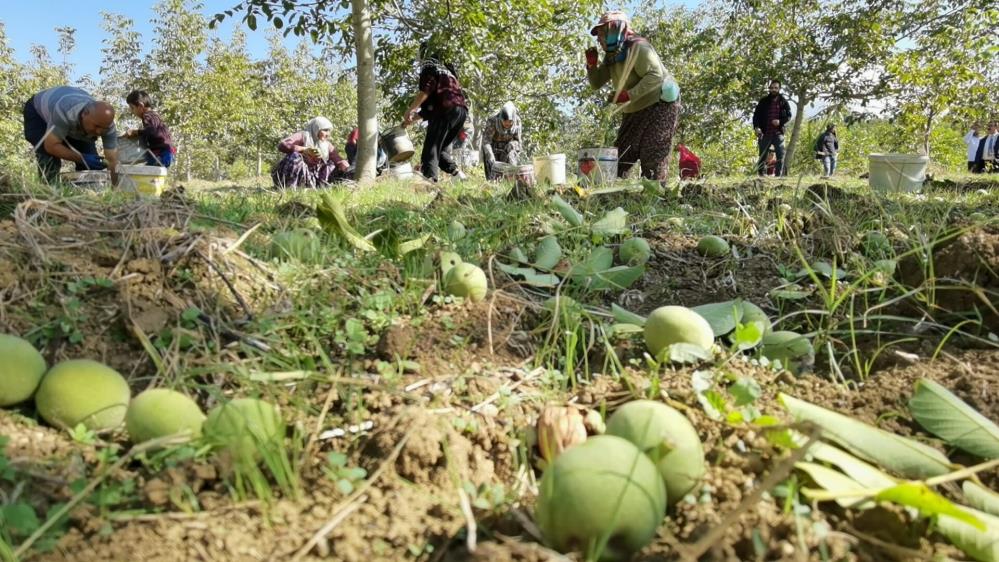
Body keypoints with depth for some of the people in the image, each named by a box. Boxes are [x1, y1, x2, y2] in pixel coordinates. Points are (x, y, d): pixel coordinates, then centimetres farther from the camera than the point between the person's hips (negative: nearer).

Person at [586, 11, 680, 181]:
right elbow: (596, 84, 15)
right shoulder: (611, 57, 10)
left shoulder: (637, 47, -17)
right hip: (636, 111, 9)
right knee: (620, 156, 7)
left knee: (653, 159, -14)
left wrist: (629, 94, -33)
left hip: (659, 105, -9)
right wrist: (592, 64, -4)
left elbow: (656, 76, -28)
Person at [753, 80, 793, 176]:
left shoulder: (783, 102, 5)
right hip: (765, 134, 0)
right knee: (762, 156, 5)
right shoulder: (763, 101, 5)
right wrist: (756, 127, -15)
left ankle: (779, 176, -4)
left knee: (781, 156, -7)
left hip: (778, 133, 0)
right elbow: (756, 115, 1)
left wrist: (780, 121, -14)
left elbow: (789, 115, 6)